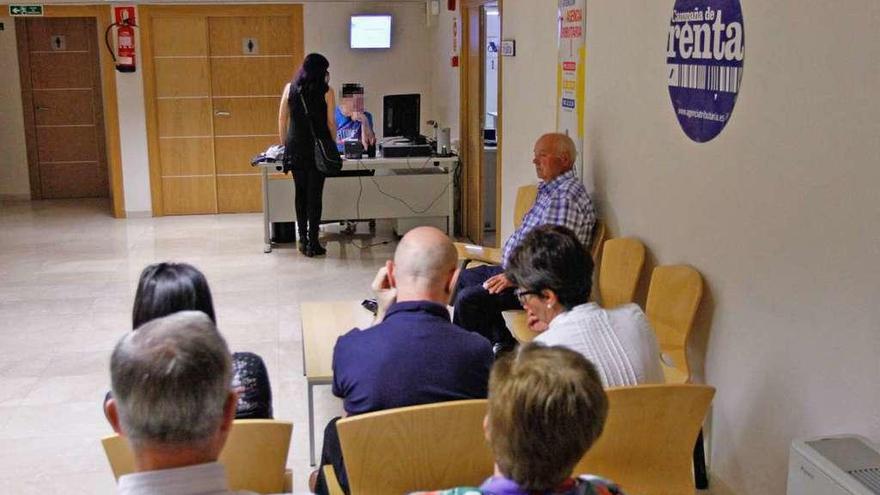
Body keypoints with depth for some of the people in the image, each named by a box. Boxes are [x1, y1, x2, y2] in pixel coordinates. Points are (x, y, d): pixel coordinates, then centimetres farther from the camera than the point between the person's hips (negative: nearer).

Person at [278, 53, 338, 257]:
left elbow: (282, 119, 5)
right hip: (318, 148, -3)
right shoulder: (326, 92, -5)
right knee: (315, 194, 2)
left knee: (300, 192, 12)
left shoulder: (290, 88, 3)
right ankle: (313, 244, 3)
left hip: (295, 148, 3)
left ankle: (303, 240, 15)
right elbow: (331, 123, -4)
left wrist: (284, 143, 14)